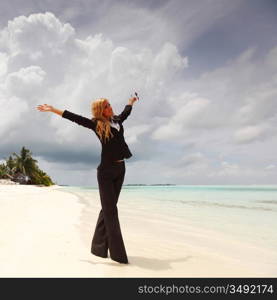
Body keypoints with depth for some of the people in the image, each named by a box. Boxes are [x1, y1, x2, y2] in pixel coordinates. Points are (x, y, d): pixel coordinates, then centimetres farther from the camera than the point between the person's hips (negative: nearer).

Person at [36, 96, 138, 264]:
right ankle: (118, 253, 0)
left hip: (120, 169, 6)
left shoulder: (117, 120, 14)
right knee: (110, 210, -5)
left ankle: (99, 246, 25)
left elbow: (126, 112, 35)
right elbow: (74, 117, 1)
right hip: (106, 170, -6)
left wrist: (131, 102, 53)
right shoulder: (96, 124, -1)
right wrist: (53, 110, 4)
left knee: (108, 208, 11)